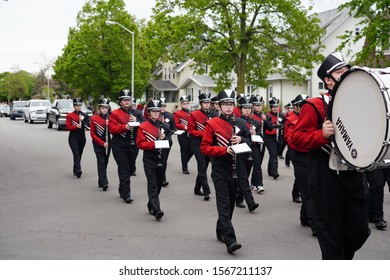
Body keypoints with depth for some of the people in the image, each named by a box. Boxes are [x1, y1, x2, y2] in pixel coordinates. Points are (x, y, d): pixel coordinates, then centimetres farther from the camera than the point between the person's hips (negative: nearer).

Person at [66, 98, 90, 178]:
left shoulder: (85, 115, 8)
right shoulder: (69, 115, 1)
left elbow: (88, 126, -1)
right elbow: (68, 127, -5)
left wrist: (82, 121, -16)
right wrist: (76, 126, -21)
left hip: (82, 137, 3)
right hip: (73, 137, -3)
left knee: (79, 154, 9)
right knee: (76, 153, -16)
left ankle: (75, 171, 22)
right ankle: (78, 170, -25)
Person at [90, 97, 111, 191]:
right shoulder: (94, 118, -4)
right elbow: (92, 134, -4)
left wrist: (108, 124, -15)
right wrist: (102, 143, -11)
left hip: (108, 143, 4)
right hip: (98, 144, -4)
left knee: (105, 162, 9)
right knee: (101, 162, -12)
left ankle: (101, 181, 23)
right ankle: (104, 183, -17)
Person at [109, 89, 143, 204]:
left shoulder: (137, 113, 11)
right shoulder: (114, 114, 0)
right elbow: (112, 129, -10)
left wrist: (136, 121, -13)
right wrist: (125, 127, -23)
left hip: (133, 146, 5)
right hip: (119, 146, -4)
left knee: (130, 168, 12)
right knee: (124, 169, -8)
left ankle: (122, 191, 30)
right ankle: (126, 194, -5)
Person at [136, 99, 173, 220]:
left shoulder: (164, 125, 9)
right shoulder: (143, 127, -2)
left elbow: (169, 139, 15)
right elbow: (140, 143, -6)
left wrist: (164, 138, -7)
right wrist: (154, 144, -19)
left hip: (162, 159, 5)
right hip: (149, 159, -4)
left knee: (159, 183, 11)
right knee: (152, 184, -11)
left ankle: (151, 206, 29)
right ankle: (156, 210, -18)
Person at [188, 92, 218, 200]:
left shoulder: (214, 114, 4)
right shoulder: (194, 115, -6)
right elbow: (191, 130, -6)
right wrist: (203, 133, -19)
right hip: (198, 144, -5)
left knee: (204, 166, 11)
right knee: (202, 167, -10)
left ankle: (197, 189, 26)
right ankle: (206, 191, -9)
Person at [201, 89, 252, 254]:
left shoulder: (241, 123, 7)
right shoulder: (212, 124, -5)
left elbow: (249, 142, 14)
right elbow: (204, 148, -8)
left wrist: (241, 140, -9)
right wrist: (224, 150, -20)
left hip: (236, 169, 5)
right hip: (220, 170, -5)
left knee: (230, 203, 13)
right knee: (224, 204, -10)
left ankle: (221, 232, 31)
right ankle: (230, 240, -16)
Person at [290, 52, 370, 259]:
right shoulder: (314, 106, -7)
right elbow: (296, 138, -11)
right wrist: (322, 134, -25)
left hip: (355, 176, 6)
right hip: (327, 179, -6)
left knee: (359, 231, 12)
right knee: (331, 234, 6)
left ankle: (342, 258, 39)